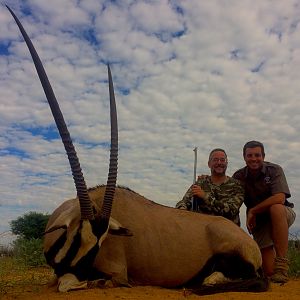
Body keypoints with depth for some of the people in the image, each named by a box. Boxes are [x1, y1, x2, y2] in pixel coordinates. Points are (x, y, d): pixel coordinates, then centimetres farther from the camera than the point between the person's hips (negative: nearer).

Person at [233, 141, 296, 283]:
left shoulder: (274, 170, -12)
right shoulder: (239, 176, -3)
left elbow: (279, 198, -26)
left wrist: (252, 211, -19)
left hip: (282, 215, -2)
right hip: (259, 222, 2)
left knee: (275, 208, -39)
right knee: (269, 270, -8)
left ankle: (281, 264, -32)